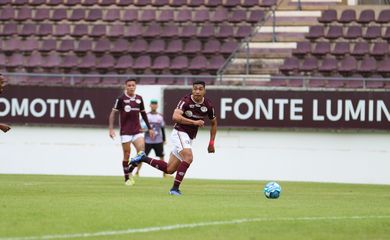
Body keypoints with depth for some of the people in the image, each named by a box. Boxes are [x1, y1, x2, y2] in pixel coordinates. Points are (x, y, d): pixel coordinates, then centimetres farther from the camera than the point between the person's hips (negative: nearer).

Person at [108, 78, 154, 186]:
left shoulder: (139, 99, 7)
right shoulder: (121, 99, -6)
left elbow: (143, 114, 19)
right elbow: (113, 113, -6)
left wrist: (149, 128, 20)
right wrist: (111, 128, -16)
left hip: (137, 130, 4)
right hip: (125, 131, -3)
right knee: (127, 154, 0)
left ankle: (130, 170, 12)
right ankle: (127, 178, 13)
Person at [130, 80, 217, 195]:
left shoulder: (208, 105, 1)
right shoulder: (186, 101, -15)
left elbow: (214, 123, 18)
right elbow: (175, 117, -29)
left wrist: (211, 143, 13)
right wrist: (194, 122, -32)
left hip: (189, 138, 7)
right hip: (179, 133, -7)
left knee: (169, 169, 6)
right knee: (188, 157, -30)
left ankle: (143, 158, 22)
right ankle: (175, 188, -24)